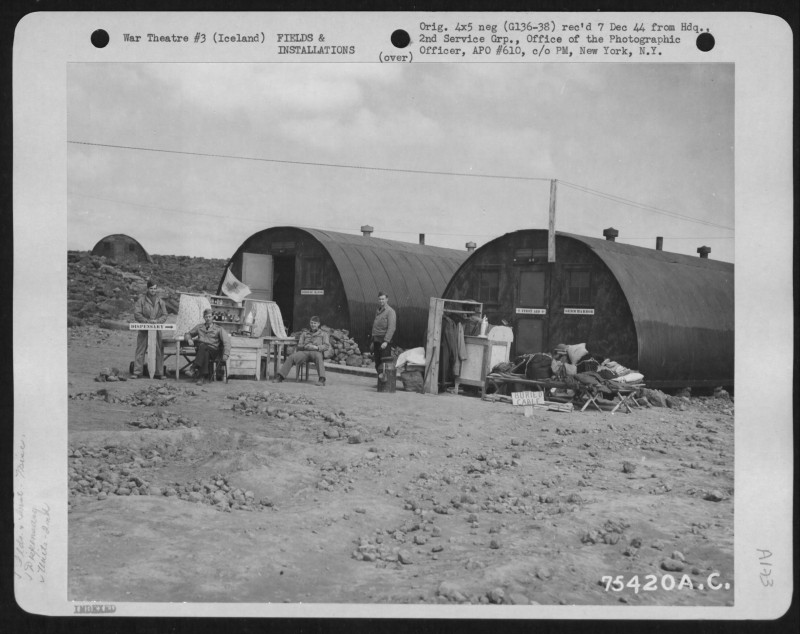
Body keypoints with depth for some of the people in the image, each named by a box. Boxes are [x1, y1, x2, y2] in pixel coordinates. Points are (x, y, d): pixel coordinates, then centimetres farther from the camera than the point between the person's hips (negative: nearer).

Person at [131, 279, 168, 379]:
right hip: (143, 329, -2)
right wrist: (147, 321, -15)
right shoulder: (141, 300, 2)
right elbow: (137, 314, -4)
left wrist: (157, 321, -11)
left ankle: (158, 373, 4)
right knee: (140, 350, -5)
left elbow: (164, 315, 9)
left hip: (157, 329, 3)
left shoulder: (160, 301, 12)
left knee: (158, 351, 0)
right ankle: (137, 372, -4)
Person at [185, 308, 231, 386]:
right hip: (200, 350, 2)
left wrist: (226, 354, -13)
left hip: (213, 350, -2)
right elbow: (188, 334, 33)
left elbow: (226, 341, 4)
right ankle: (202, 376, -48)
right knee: (205, 353, -38)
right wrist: (189, 339, 6)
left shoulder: (219, 329, 16)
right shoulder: (199, 327, 26)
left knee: (203, 347, -38)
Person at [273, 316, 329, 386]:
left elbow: (327, 346, 6)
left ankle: (322, 379, -51)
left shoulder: (323, 334, 19)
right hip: (304, 351, 3)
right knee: (291, 358, -25)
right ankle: (280, 376, -23)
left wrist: (316, 347, -13)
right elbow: (299, 345, 20)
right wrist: (304, 346, -5)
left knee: (318, 357, -42)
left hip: (316, 352, -3)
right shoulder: (304, 333, 29)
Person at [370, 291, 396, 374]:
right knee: (378, 365, 9)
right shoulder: (378, 311, 18)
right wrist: (373, 341, 19)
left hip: (384, 342, -8)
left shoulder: (390, 311, -7)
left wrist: (386, 341, -23)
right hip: (377, 341, 8)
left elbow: (391, 328, -16)